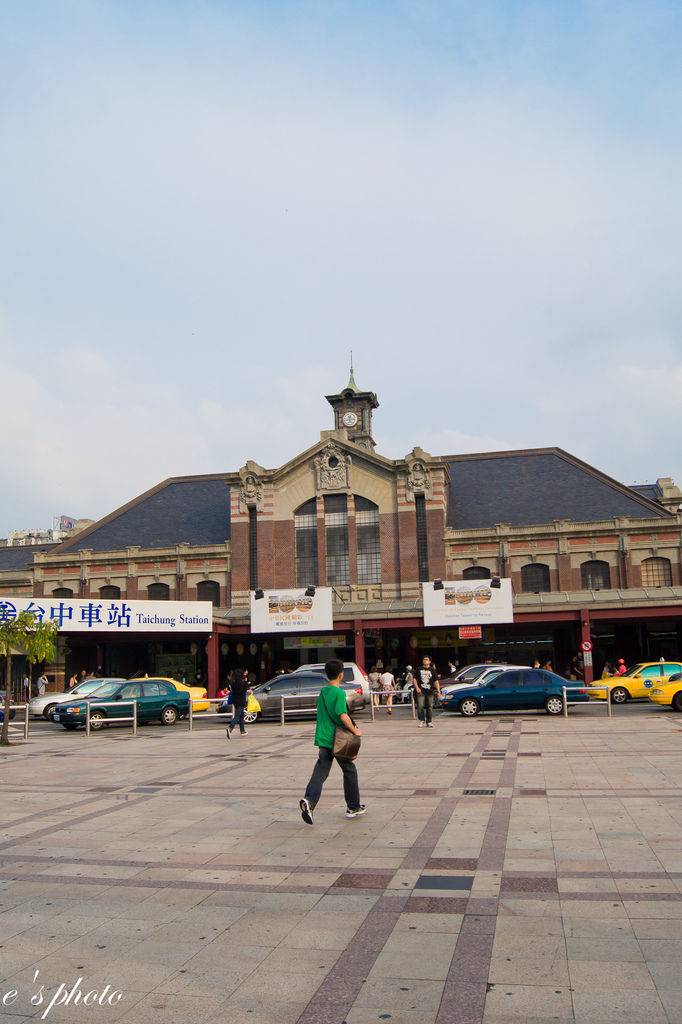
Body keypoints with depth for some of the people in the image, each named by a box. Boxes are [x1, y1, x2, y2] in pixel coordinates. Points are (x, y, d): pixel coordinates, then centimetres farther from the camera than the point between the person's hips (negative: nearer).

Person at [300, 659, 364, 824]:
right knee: (349, 770, 12)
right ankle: (353, 807, 21)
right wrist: (355, 731, -10)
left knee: (320, 772, 2)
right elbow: (343, 716, -23)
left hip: (323, 738, 5)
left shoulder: (322, 691, 9)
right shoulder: (339, 693, -14)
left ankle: (309, 800, -21)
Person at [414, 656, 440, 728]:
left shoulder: (432, 670, 8)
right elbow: (415, 679, 10)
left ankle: (429, 722, 13)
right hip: (421, 692, -1)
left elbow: (436, 681, 8)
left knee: (429, 707, 2)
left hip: (430, 692, 1)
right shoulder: (419, 670, 7)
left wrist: (438, 691, 1)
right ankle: (422, 720, 9)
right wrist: (417, 688, -4)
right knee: (420, 706, -9)